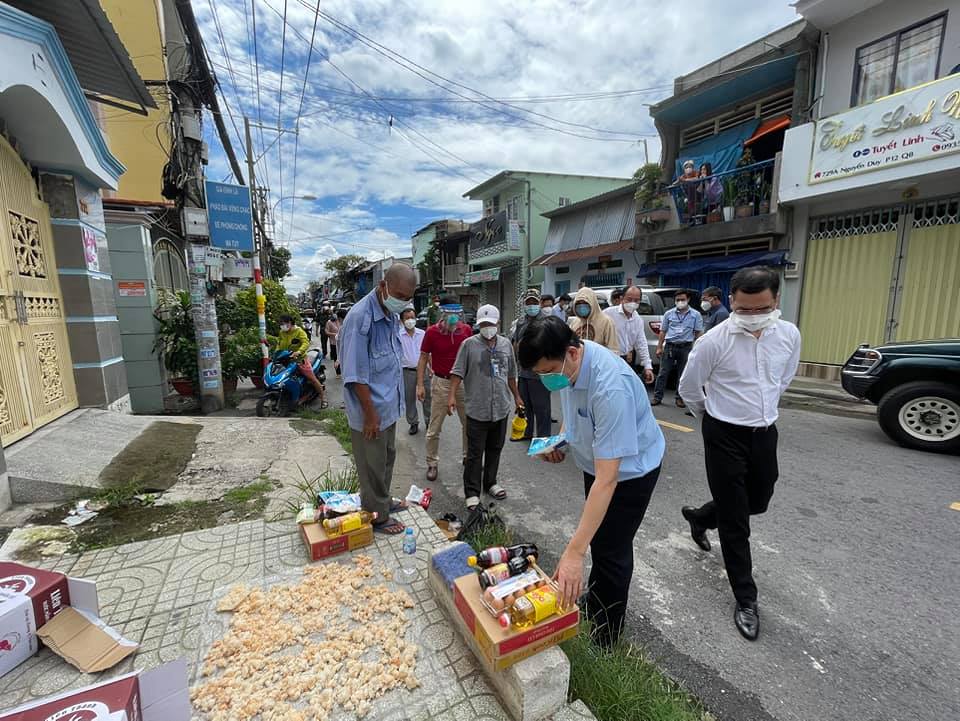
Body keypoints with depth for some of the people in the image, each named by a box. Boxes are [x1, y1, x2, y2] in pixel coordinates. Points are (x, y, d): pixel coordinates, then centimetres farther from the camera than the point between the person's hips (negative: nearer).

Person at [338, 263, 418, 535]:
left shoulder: (391, 315, 3)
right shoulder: (360, 317, -24)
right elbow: (356, 375, -23)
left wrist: (394, 400, 15)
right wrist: (370, 415, -19)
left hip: (389, 405, 8)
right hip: (371, 410, -8)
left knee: (387, 457, 24)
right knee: (373, 465, 10)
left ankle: (384, 500, 44)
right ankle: (377, 516, 29)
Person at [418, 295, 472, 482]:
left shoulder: (467, 330, -1)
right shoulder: (432, 332, -9)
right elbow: (423, 358, -4)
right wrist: (420, 384, -10)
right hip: (441, 383, -3)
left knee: (469, 424, 14)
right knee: (434, 429, 4)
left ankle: (469, 456, 34)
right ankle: (432, 464, 20)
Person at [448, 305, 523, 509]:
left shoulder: (506, 344, 9)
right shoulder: (469, 344, -4)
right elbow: (458, 372, -8)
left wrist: (516, 396, 20)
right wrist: (451, 395, -18)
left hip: (501, 408, 4)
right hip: (477, 410, -4)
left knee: (495, 450, 16)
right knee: (475, 453, 2)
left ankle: (490, 483, 33)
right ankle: (472, 492, 14)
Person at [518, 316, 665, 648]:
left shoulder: (610, 388, -42)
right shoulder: (567, 362, -17)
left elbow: (607, 479, -42)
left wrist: (574, 552, -41)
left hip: (630, 469, -8)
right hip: (594, 458, 8)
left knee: (610, 551, 3)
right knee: (597, 535, 26)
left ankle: (606, 639, 31)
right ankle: (594, 605, 53)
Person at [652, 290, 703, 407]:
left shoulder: (695, 315, 6)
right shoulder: (669, 314, 7)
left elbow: (698, 333, 6)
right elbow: (663, 331, 10)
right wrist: (659, 347, 4)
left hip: (686, 348, 0)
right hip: (669, 346, 0)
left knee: (682, 374, 7)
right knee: (663, 372, -1)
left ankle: (680, 398, 18)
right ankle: (657, 397, 4)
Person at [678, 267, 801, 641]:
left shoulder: (789, 335, -4)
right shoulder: (714, 340, -19)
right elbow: (688, 387, -5)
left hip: (765, 432, 6)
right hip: (725, 436, -5)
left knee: (757, 503, 23)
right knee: (735, 521, 4)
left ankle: (699, 516, 50)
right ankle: (746, 599, 23)